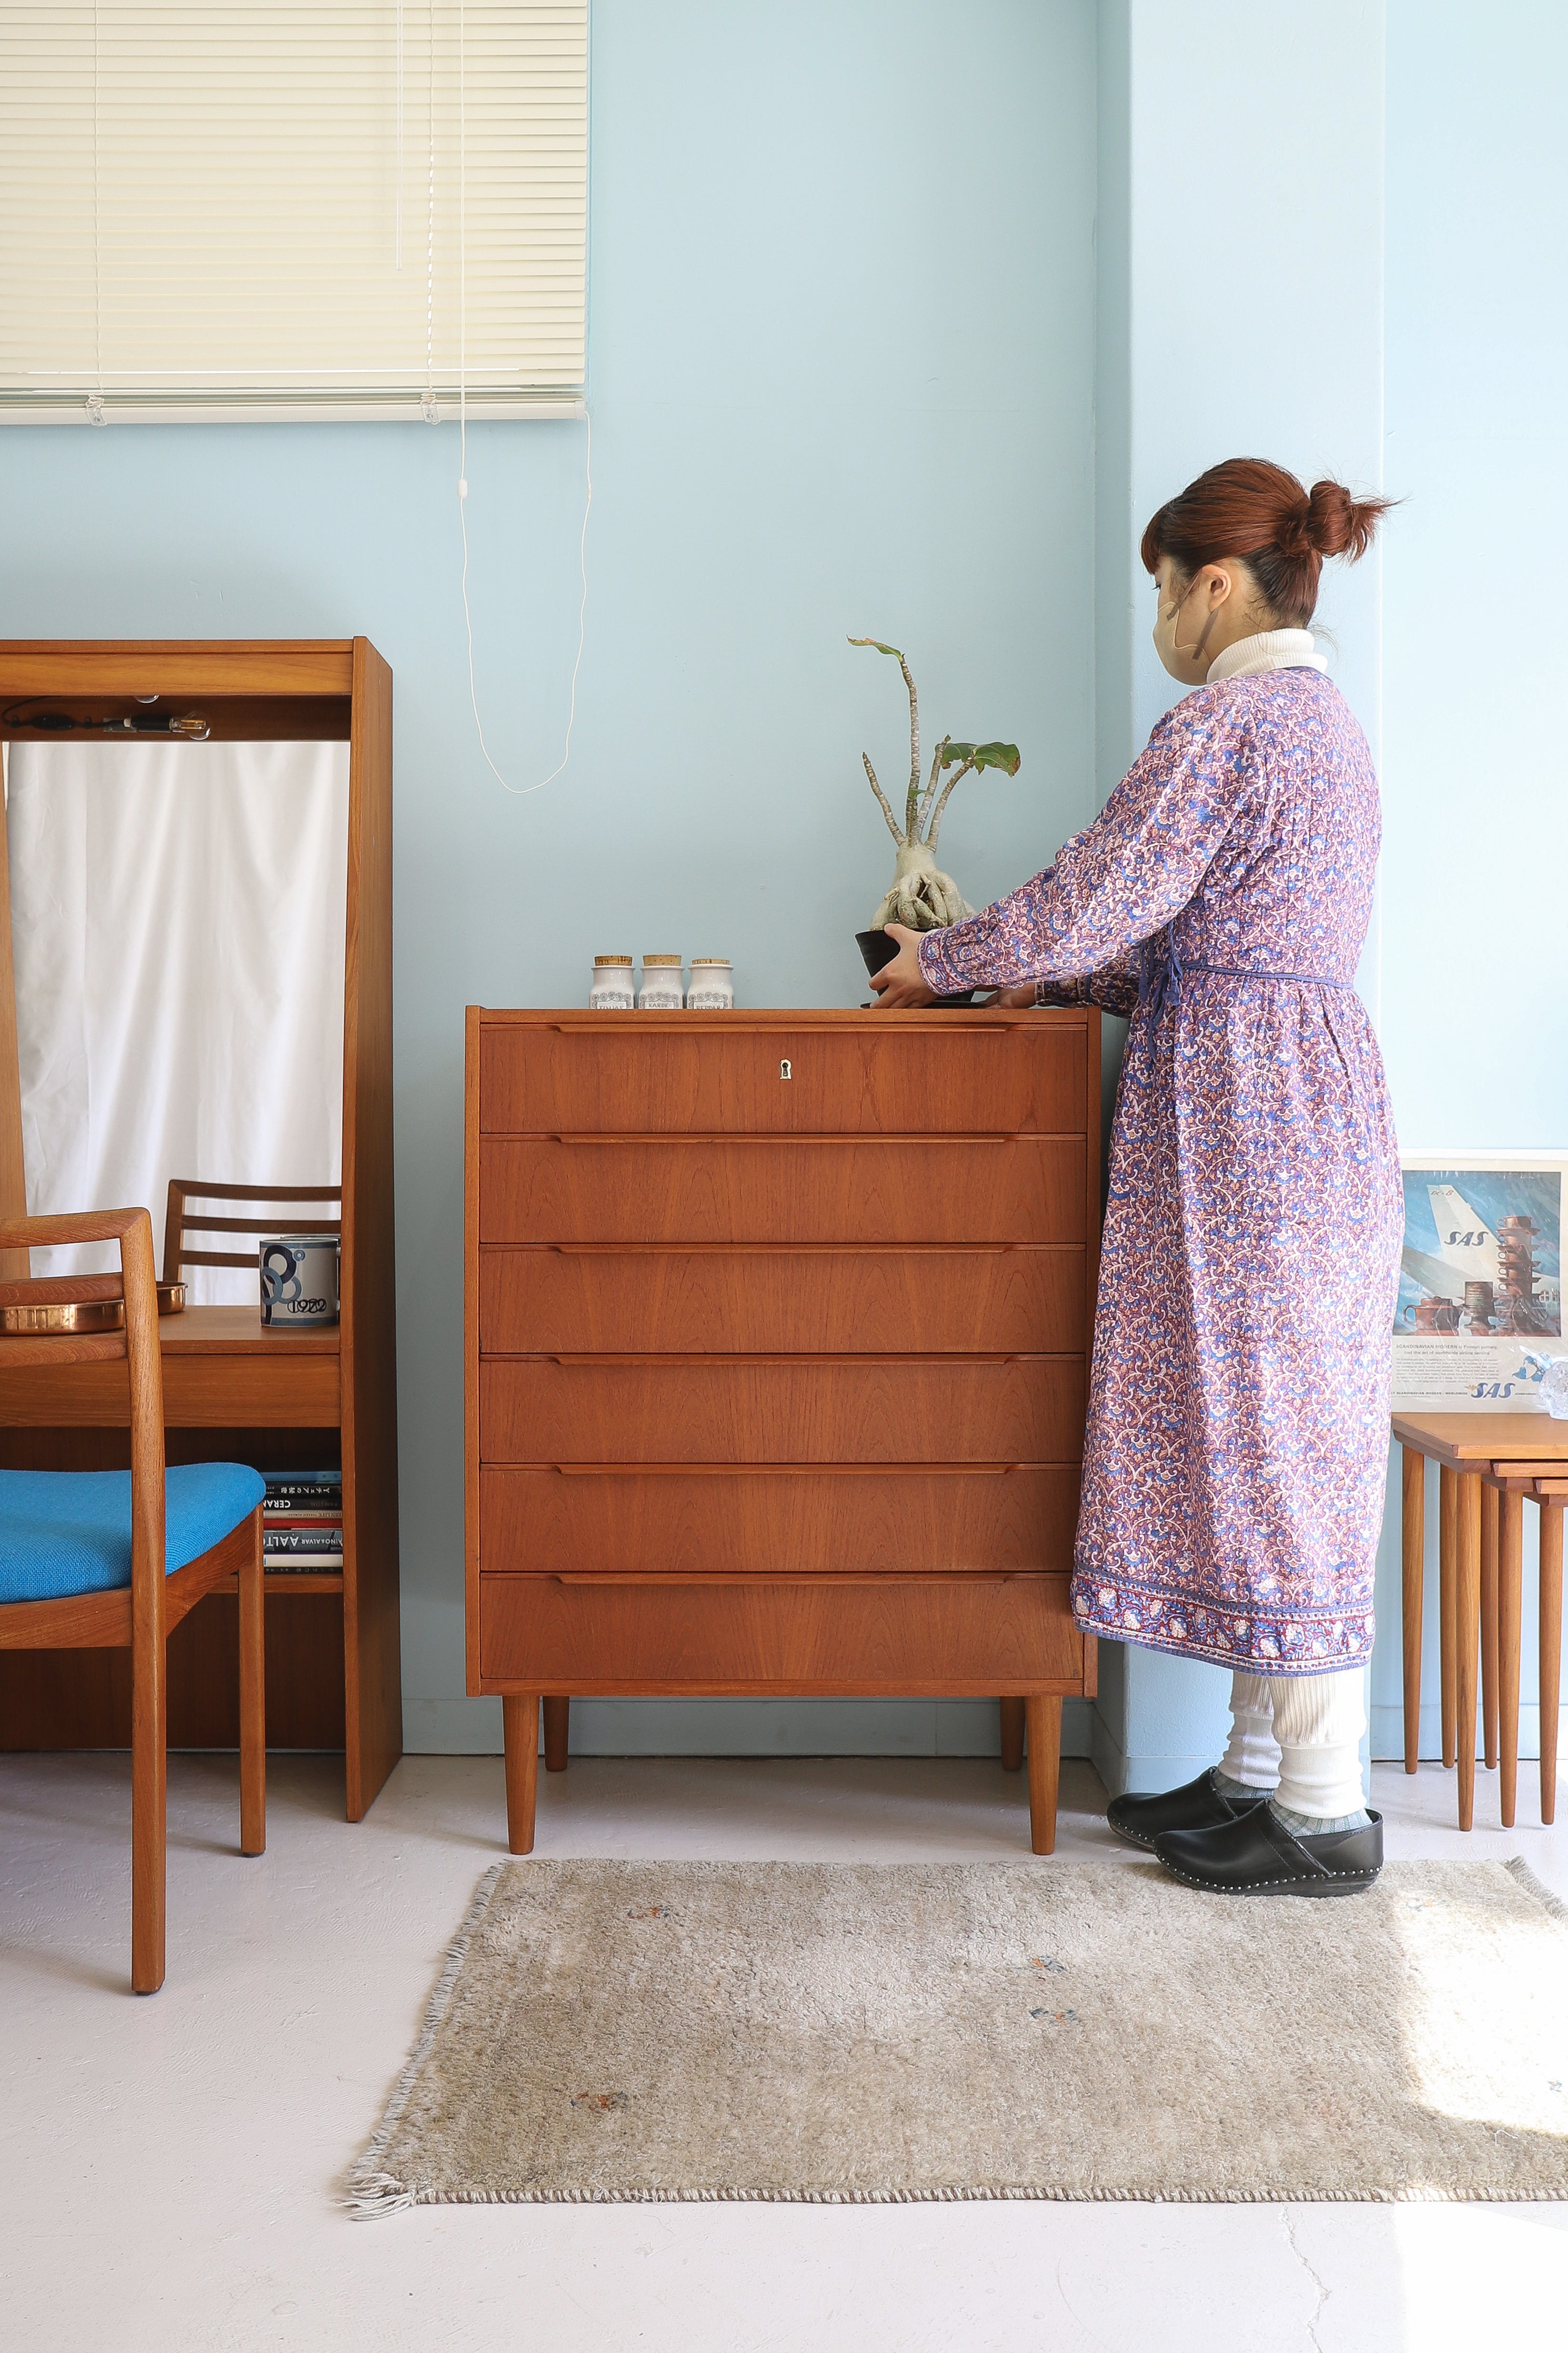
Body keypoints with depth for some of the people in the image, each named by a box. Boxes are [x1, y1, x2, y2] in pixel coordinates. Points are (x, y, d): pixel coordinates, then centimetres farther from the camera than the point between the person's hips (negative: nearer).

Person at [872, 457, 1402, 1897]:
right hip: (1315, 1103, 10)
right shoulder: (1327, 721, 18)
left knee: (1267, 1437, -3)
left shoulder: (1227, 725, -13)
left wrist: (936, 962, 1)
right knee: (1278, 1438, 13)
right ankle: (1264, 1769, 24)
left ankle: (1327, 1818, 9)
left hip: (1243, 1125, -10)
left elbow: (1088, 903, -14)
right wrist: (1057, 978, 19)